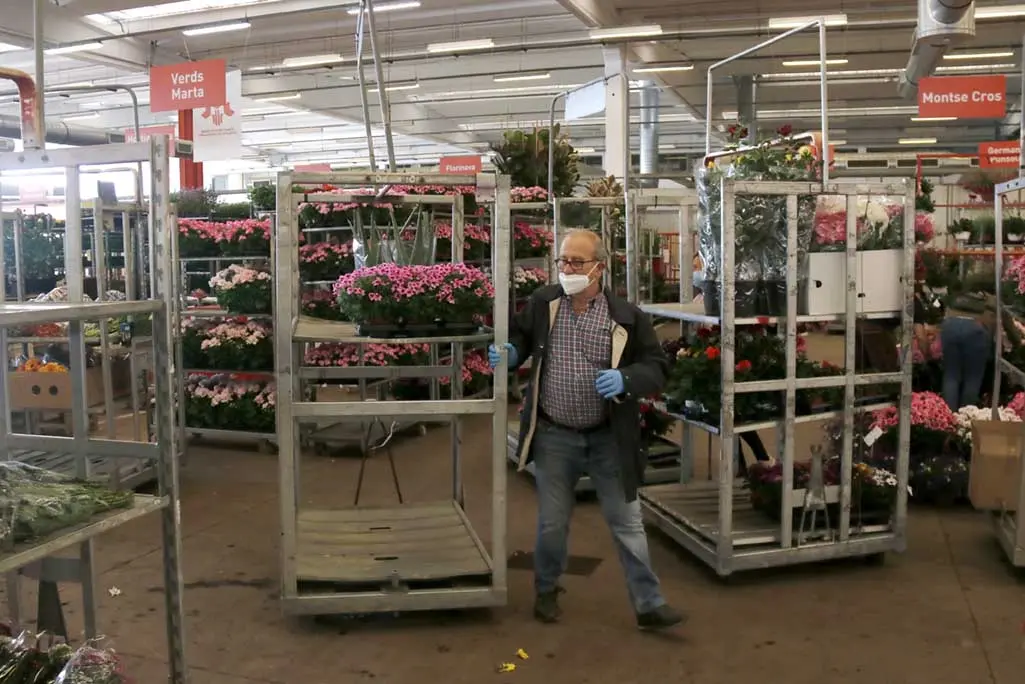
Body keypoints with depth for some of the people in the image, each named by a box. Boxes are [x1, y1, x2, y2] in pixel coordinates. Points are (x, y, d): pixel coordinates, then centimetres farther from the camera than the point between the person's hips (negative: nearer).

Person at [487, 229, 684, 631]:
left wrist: (626, 379, -22)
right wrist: (509, 353, -7)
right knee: (552, 522, 14)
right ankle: (546, 591, 38)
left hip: (609, 438, -1)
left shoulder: (626, 316, -8)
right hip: (554, 436, 1)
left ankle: (649, 605, 21)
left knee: (627, 524, 8)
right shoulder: (541, 304, -2)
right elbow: (520, 336, 16)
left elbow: (656, 366, -3)